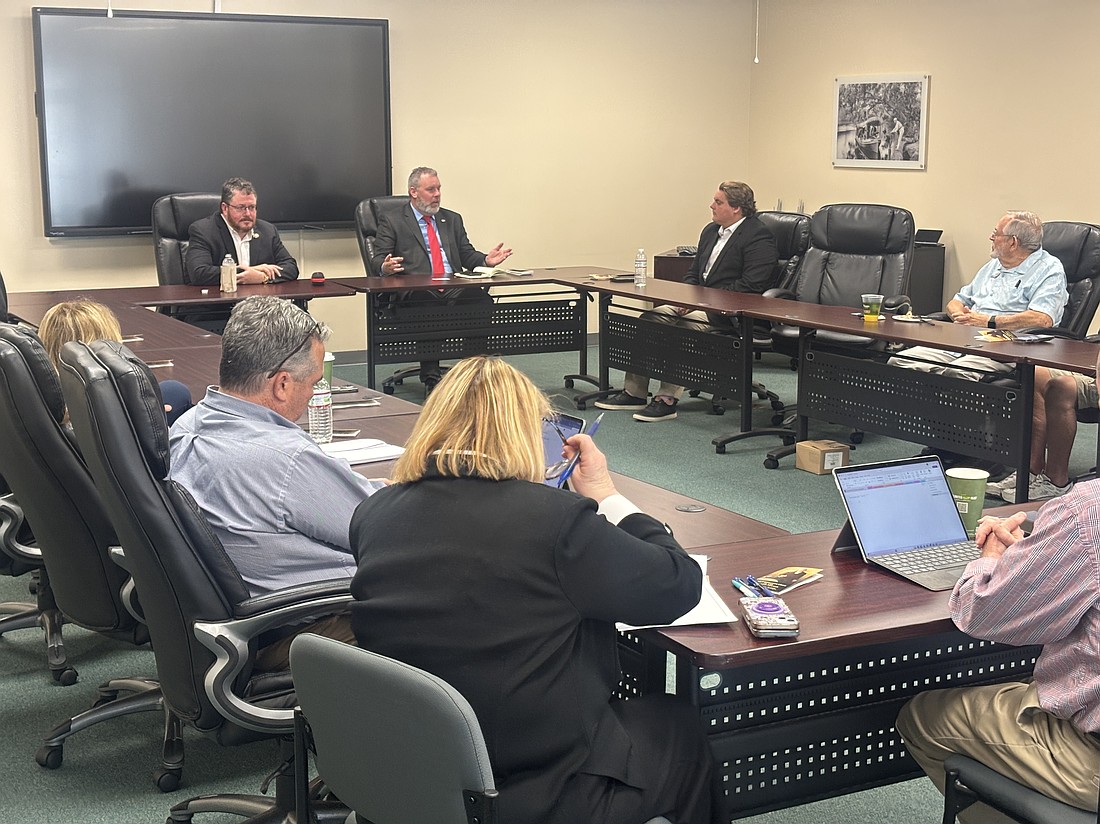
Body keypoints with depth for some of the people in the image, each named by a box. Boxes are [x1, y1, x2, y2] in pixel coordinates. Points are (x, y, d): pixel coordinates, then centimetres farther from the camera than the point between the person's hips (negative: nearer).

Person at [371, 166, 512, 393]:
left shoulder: (452, 219, 27)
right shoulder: (391, 220, 12)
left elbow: (467, 255, 24)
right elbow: (378, 259, 6)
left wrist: (486, 260, 1)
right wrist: (385, 267, -19)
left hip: (454, 289, 4)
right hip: (417, 292, -4)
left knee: (482, 299, -29)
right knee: (426, 304, -40)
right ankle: (430, 376, -31)